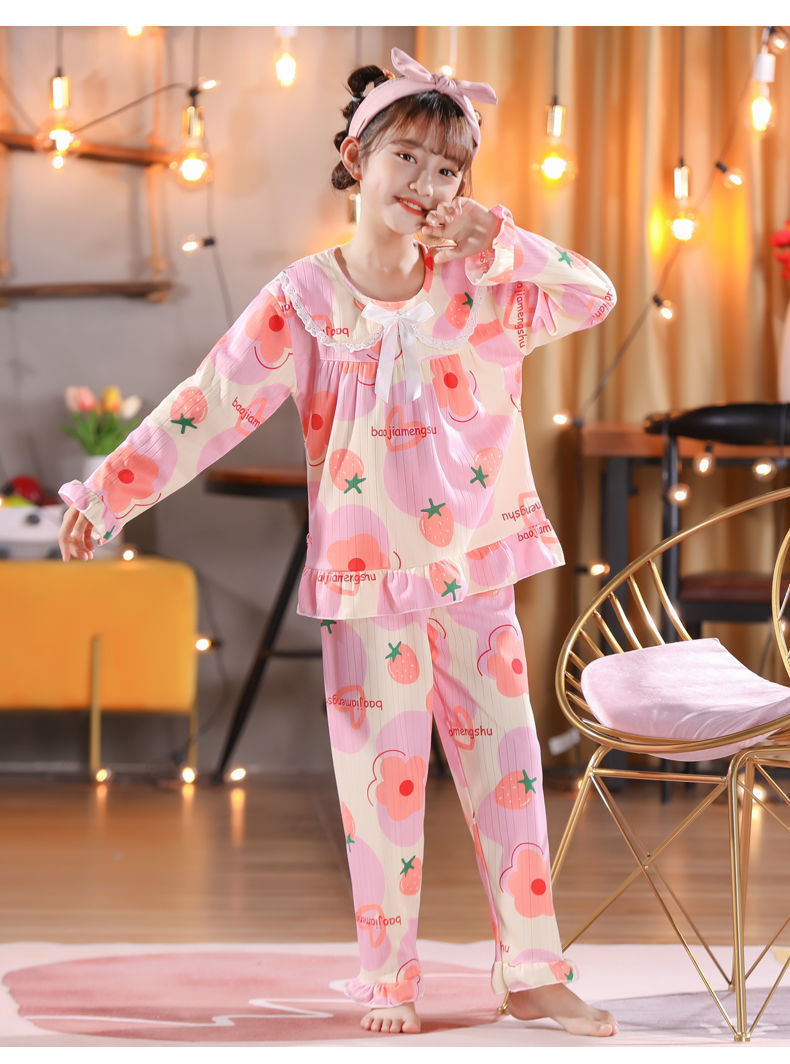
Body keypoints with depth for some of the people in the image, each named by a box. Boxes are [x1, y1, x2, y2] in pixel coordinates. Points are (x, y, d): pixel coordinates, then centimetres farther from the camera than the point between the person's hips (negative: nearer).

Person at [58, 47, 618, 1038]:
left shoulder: (482, 283, 0)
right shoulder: (305, 301, -7)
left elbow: (595, 297, -8)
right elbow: (211, 403, -11)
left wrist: (496, 240, -19)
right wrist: (109, 493, -18)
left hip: (478, 573, 2)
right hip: (369, 581, -2)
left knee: (508, 769, 6)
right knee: (383, 781, 3)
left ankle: (533, 975, 15)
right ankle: (386, 983, 14)